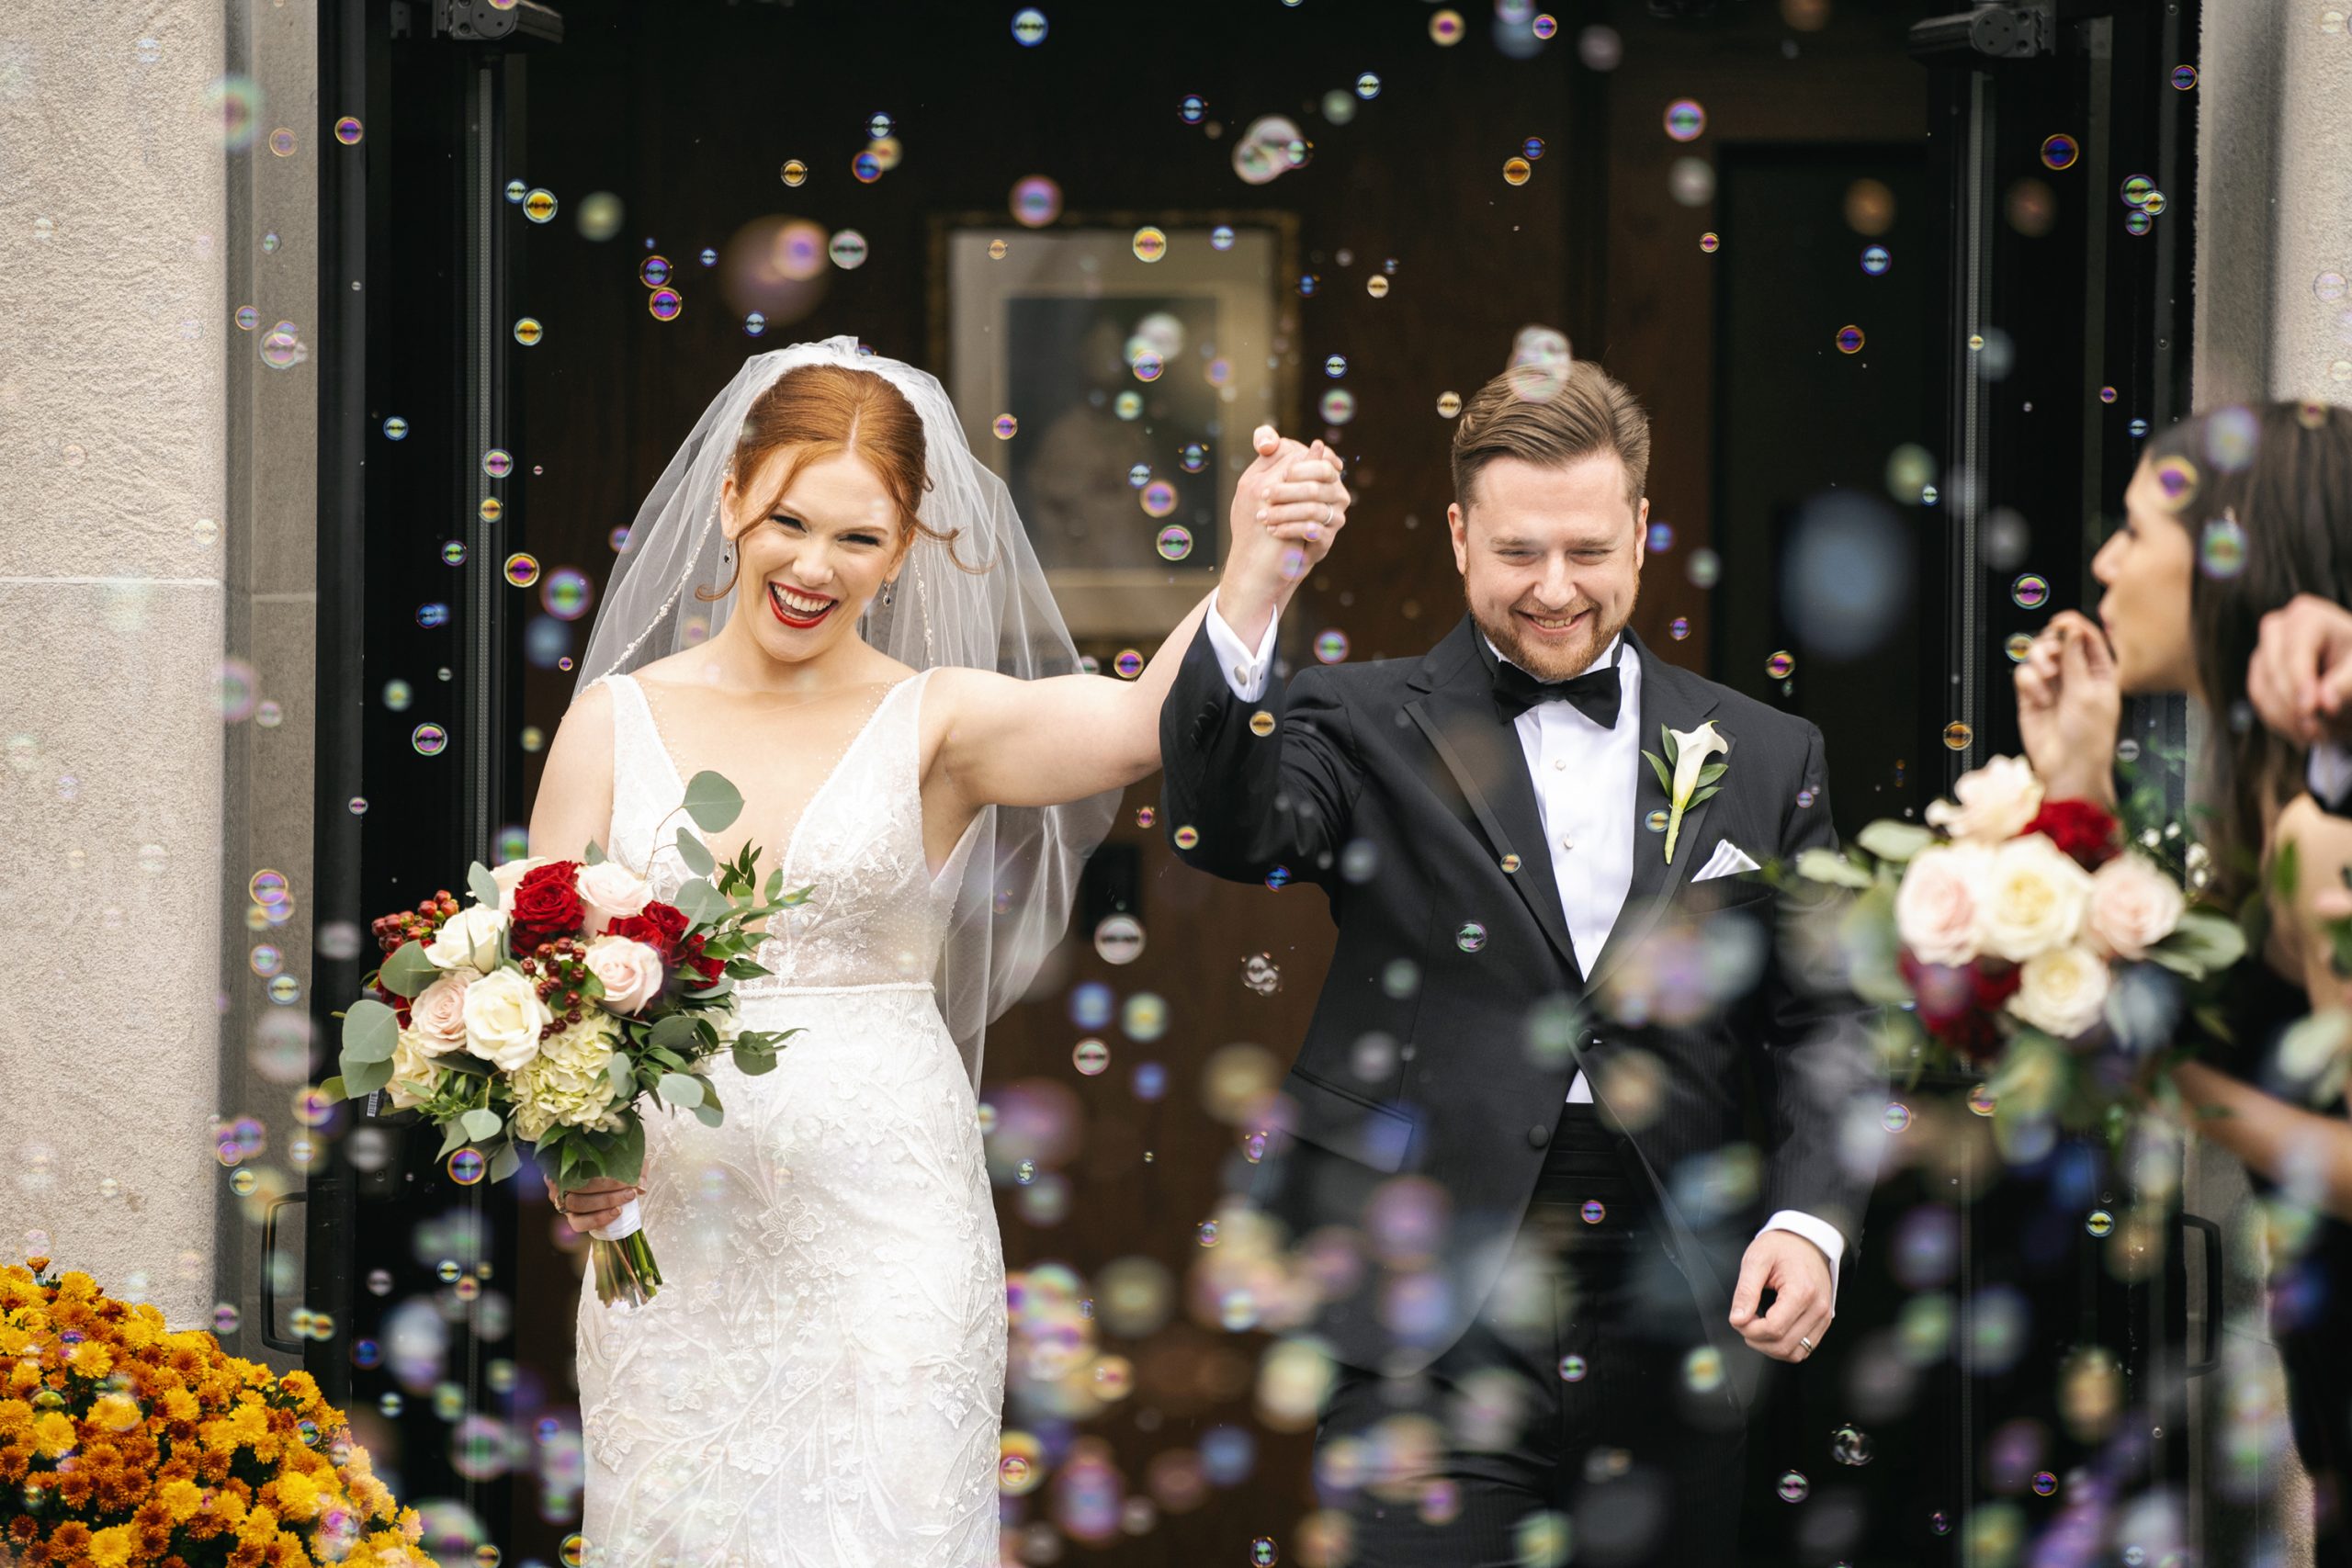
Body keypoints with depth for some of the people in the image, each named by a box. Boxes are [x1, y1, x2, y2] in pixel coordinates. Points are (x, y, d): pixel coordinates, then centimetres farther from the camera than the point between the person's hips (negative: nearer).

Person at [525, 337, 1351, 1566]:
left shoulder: (939, 722, -1)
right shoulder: (617, 720, 4)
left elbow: (1150, 720, -19)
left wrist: (1257, 565, -38)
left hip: (888, 1230, -1)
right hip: (670, 1232, 2)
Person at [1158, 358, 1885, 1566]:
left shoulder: (1764, 759, 10)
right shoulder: (1366, 728, 2)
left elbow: (1821, 1026, 11)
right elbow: (1225, 828, -18)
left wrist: (1813, 1219, -6)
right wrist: (1251, 600, -34)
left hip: (1675, 1332, 3)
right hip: (1432, 1340, -3)